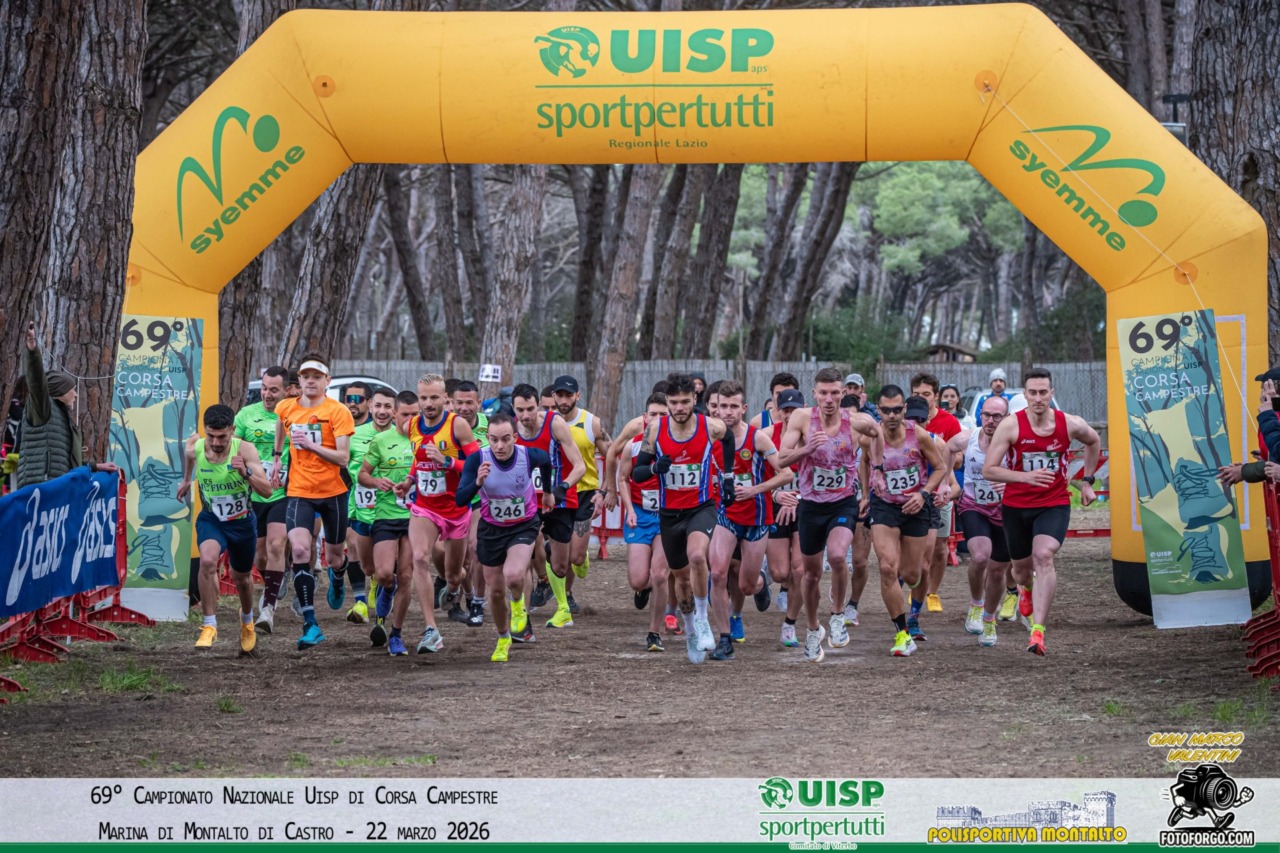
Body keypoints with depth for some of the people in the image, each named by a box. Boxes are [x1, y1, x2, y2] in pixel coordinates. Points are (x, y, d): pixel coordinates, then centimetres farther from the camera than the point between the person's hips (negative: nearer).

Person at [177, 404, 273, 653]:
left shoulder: (245, 450, -26)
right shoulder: (194, 448, -18)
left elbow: (267, 491, -31)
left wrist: (245, 473, -48)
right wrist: (186, 480, 25)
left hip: (242, 522, 0)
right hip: (211, 519, 0)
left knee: (242, 577, 20)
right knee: (207, 560, -31)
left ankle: (247, 620, 52)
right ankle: (209, 626, -21)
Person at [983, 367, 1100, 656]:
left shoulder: (1070, 424, -6)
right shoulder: (1010, 425, -13)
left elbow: (1094, 442, 18)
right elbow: (988, 470, -13)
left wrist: (1086, 481, 15)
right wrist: (1026, 476, -26)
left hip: (1054, 504, -1)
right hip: (1016, 505, 1)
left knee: (1043, 556, -25)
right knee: (1022, 567, 14)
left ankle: (1038, 630, -28)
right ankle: (1025, 588, 56)